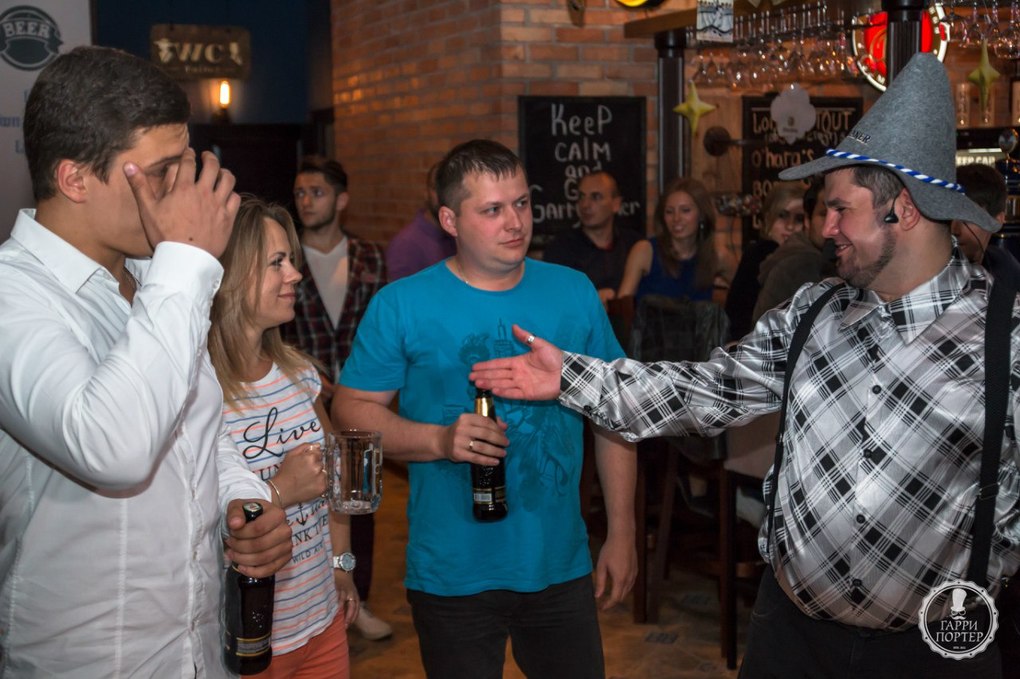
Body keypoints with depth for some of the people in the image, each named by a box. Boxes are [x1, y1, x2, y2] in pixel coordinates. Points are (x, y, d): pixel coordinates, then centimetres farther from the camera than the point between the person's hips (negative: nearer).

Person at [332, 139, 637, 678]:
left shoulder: (573, 292, 1)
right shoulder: (401, 305, -7)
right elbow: (351, 409, -5)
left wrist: (622, 532, 4)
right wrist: (439, 439, -21)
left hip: (562, 568, 3)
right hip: (452, 576, -2)